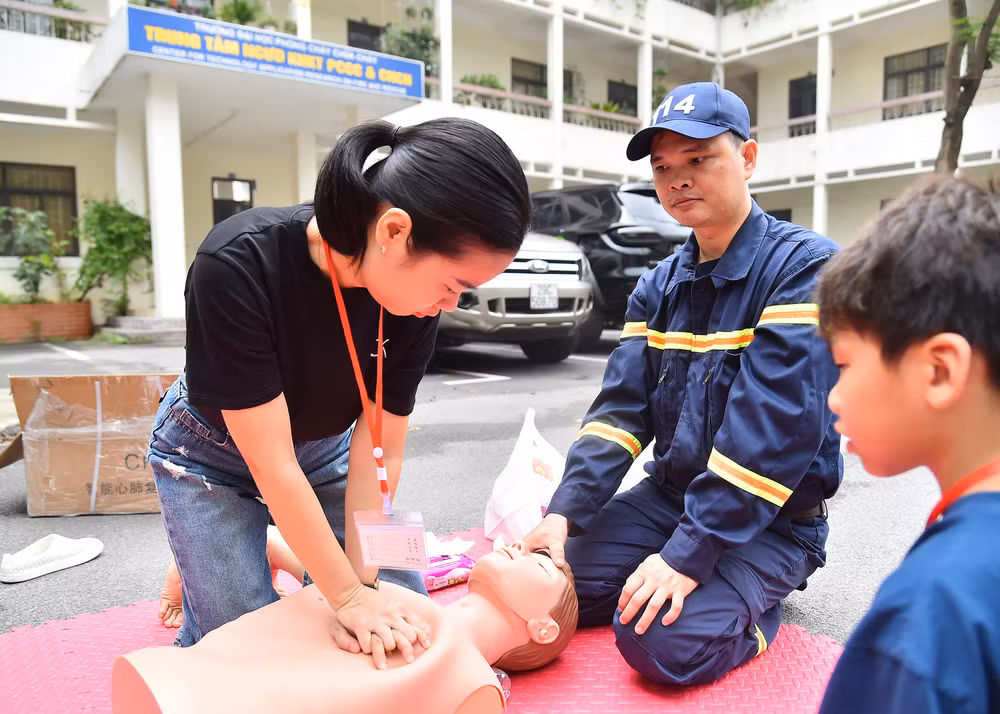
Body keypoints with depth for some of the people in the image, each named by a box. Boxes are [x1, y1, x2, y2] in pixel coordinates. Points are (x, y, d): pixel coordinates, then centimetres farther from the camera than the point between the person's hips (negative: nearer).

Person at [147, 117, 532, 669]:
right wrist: (348, 596, -27)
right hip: (213, 455, -3)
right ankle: (193, 571, 23)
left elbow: (378, 451, -19)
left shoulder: (416, 288, -24)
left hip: (322, 448, 4)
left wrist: (362, 579, -21)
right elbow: (271, 465, -33)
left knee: (402, 616, -2)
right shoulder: (239, 266, -37)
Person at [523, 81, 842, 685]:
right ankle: (700, 588, 14)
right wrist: (566, 511, -15)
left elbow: (774, 427, -24)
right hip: (668, 495, 6)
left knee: (663, 642, -26)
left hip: (768, 521, -6)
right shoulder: (659, 287, 6)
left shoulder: (805, 267, -15)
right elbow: (622, 405, -2)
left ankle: (754, 605, 6)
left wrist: (689, 553, -26)